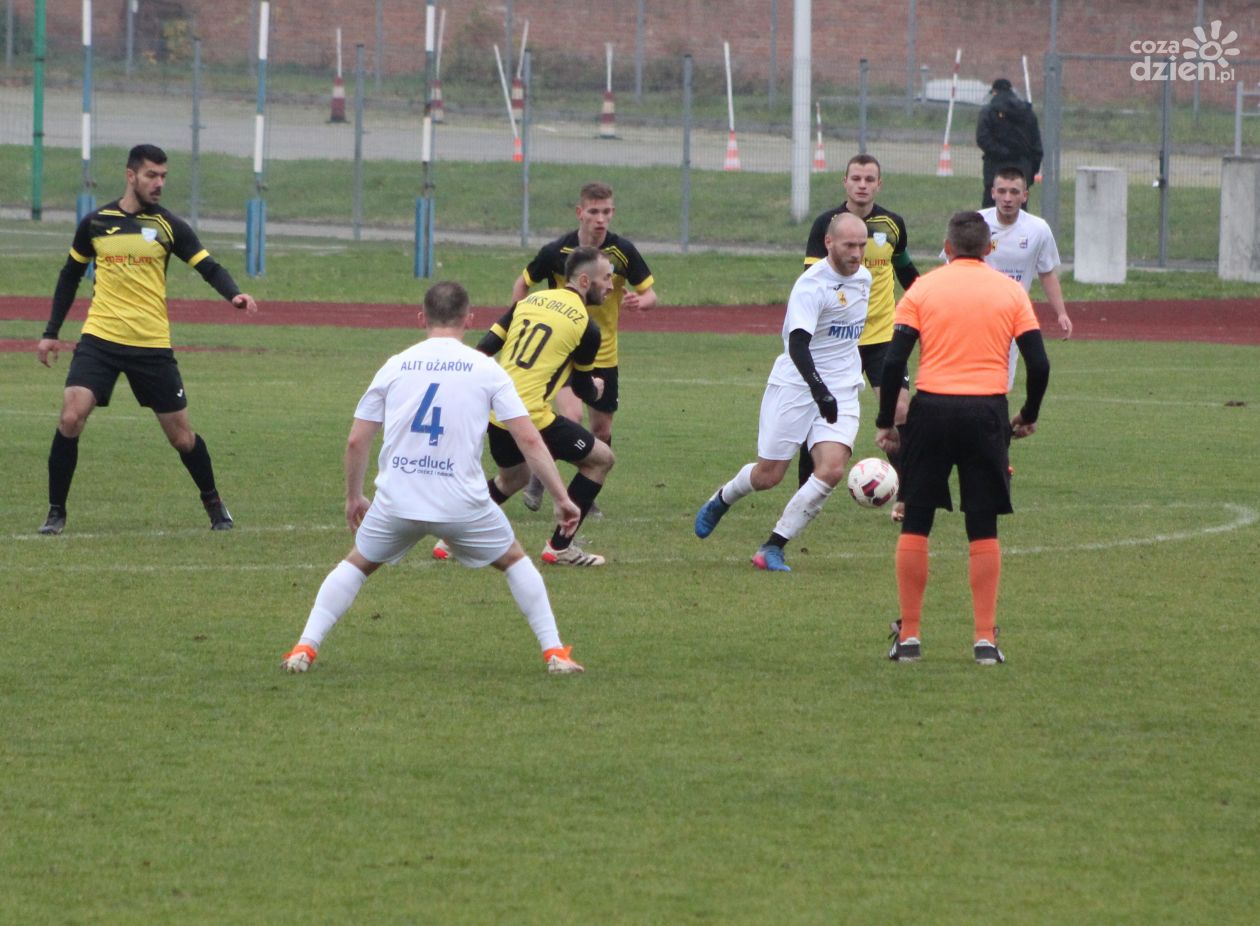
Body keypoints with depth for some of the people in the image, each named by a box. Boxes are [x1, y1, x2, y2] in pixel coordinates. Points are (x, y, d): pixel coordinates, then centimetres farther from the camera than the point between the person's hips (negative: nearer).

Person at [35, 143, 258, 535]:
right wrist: (51, 332, 14)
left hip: (152, 345, 0)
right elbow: (70, 276, 16)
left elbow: (208, 266, -6)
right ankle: (56, 512, -6)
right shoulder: (95, 223, 4)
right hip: (100, 338, 0)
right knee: (70, 418, -18)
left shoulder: (168, 226, 1)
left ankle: (213, 503, 29)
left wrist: (234, 294, -27)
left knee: (181, 436, 4)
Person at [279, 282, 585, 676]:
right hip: (463, 505, -1)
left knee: (356, 564, 24)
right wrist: (562, 498, 4)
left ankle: (305, 648, 10)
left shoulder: (395, 366, 7)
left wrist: (354, 497, 24)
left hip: (396, 502, 1)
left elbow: (356, 441, 9)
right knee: (514, 560, 23)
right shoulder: (487, 370, 2)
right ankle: (554, 653, 16)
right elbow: (529, 440, -2)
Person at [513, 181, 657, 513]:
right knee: (571, 415, -24)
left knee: (602, 429, 8)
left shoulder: (623, 251, -9)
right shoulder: (556, 252, -13)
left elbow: (651, 294, -2)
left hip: (604, 355, 3)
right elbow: (523, 284, 3)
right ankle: (537, 479, -3)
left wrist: (639, 301, -26)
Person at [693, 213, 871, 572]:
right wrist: (820, 391, -42)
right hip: (796, 385, -5)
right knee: (767, 475, 1)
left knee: (832, 469, -16)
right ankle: (720, 501, 38)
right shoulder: (811, 285, -18)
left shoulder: (863, 278, 7)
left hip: (841, 391, 5)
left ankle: (773, 548, -7)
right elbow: (798, 345, -29)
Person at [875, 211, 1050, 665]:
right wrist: (1029, 416, 17)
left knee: (915, 525, 9)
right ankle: (985, 638, 4)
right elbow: (1039, 363, 2)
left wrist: (885, 422, 5)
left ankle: (909, 635, 8)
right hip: (987, 413, 1)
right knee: (983, 530, 8)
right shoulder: (1010, 291, 6)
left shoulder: (922, 289, 4)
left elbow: (894, 360, -3)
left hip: (931, 408, 0)